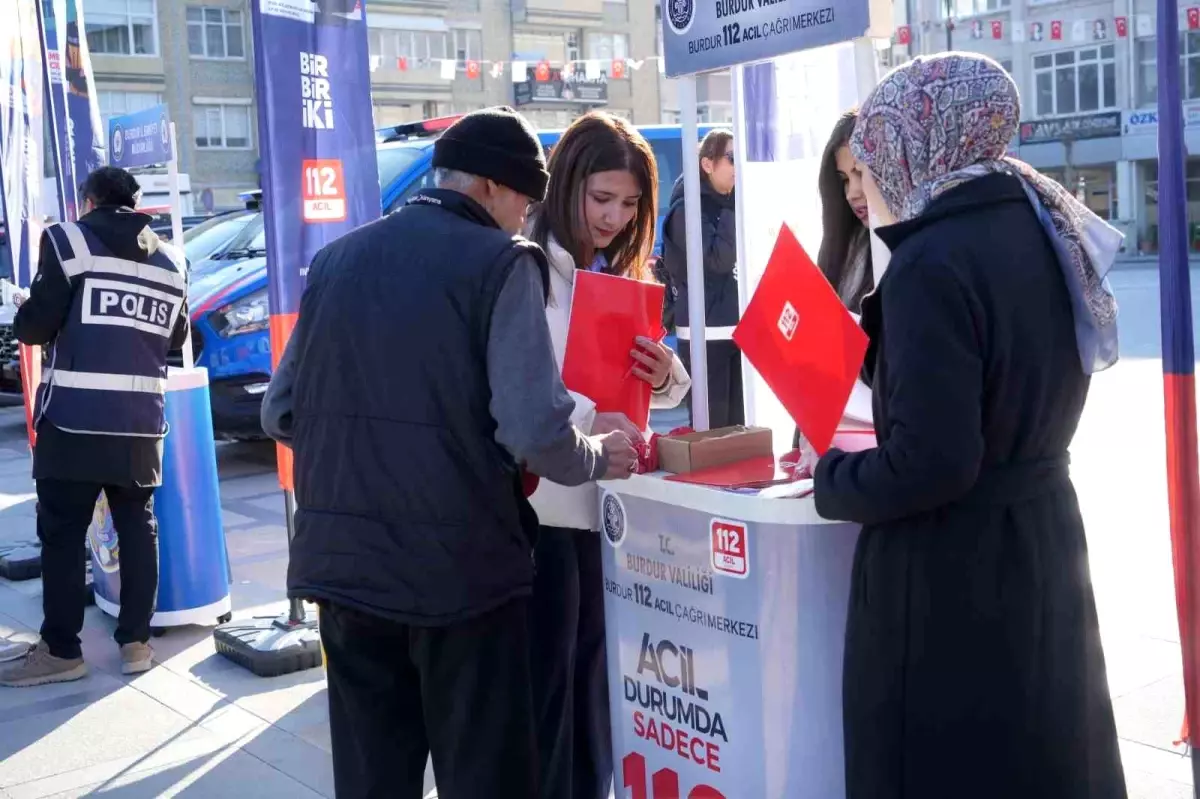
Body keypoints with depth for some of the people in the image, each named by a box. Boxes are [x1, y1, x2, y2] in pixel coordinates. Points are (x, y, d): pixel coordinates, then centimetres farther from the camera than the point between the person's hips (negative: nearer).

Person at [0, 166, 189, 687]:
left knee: (61, 533, 3)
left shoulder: (68, 241, -3)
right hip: (141, 420, 4)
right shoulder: (170, 260, 11)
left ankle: (60, 651, 7)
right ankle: (136, 642, 14)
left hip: (74, 418, -4)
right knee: (138, 527, 12)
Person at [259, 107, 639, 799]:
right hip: (460, 567, -5)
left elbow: (280, 413, 12)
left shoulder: (338, 259, 9)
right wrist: (600, 458, 3)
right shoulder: (502, 265, -7)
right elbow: (535, 432, -16)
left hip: (342, 561, 6)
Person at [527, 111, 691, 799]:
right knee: (546, 686, -1)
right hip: (539, 505, -7)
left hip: (604, 501, 7)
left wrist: (667, 375, -7)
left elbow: (658, 389, 15)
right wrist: (586, 421, -33)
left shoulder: (624, 275, 15)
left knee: (594, 683, 15)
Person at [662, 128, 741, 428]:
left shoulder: (731, 204, 14)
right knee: (711, 426, -8)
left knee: (737, 422, 6)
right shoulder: (689, 208, -7)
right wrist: (734, 209, -13)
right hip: (705, 331, -7)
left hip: (739, 327, 7)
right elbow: (719, 258, -19)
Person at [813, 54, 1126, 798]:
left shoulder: (933, 263, -23)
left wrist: (830, 478, -9)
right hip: (1042, 547, 9)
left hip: (949, 574, -9)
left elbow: (929, 465, -27)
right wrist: (868, 339, 16)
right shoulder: (1039, 231, 4)